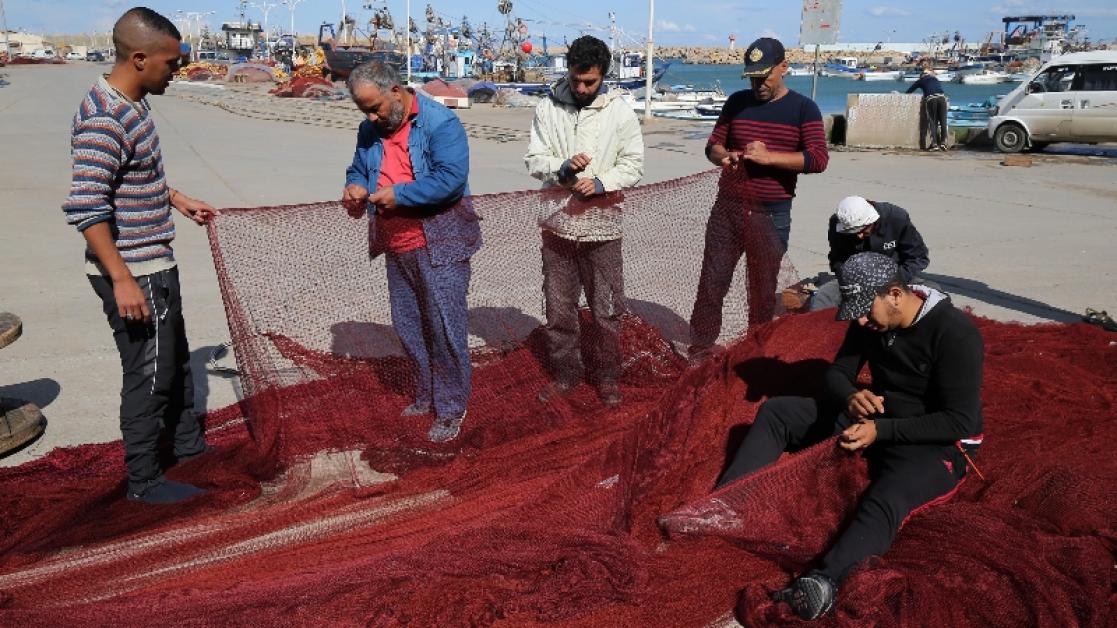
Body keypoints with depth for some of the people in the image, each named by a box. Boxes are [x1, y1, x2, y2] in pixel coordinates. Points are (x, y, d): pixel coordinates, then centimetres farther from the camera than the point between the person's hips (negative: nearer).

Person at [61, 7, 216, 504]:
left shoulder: (133, 102, 6)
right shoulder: (104, 119, -23)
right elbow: (85, 208, -27)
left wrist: (179, 201, 24)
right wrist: (122, 280, -26)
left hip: (155, 264, 10)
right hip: (132, 274, -10)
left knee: (175, 357, 23)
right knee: (148, 373, 2)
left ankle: (188, 444, 42)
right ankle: (144, 482, 19)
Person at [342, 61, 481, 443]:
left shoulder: (439, 123, -13)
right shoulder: (369, 131, 9)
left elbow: (452, 178, -23)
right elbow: (357, 169, 22)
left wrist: (399, 194, -21)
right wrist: (355, 187, -2)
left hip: (439, 243, -7)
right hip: (396, 247, 7)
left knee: (445, 326, -3)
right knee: (408, 327, 15)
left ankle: (451, 409, 10)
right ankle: (425, 396, 32)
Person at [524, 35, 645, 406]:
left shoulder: (620, 113, -3)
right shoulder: (548, 108, 0)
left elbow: (633, 167, -1)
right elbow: (534, 160, 0)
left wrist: (600, 184, -18)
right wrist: (563, 168, -20)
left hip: (601, 224, -1)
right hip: (558, 221, 2)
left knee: (606, 310, 7)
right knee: (558, 308, 12)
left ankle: (606, 377, 25)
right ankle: (565, 373, 29)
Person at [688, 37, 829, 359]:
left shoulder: (803, 108, -2)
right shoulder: (737, 102, 7)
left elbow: (818, 159, -12)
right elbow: (713, 145, 11)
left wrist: (768, 157, -22)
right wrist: (724, 156, -13)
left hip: (771, 214, -2)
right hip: (727, 208, 2)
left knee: (763, 288, 7)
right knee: (712, 282, 2)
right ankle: (699, 351, 12)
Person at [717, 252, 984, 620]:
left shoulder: (954, 332, -22)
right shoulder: (870, 321, -3)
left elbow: (961, 422, -23)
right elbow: (837, 374, 2)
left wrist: (882, 431, -28)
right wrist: (850, 397, -23)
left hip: (934, 443, -7)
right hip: (876, 419, 7)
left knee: (885, 502, -40)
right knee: (775, 413, -4)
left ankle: (821, 583, -62)